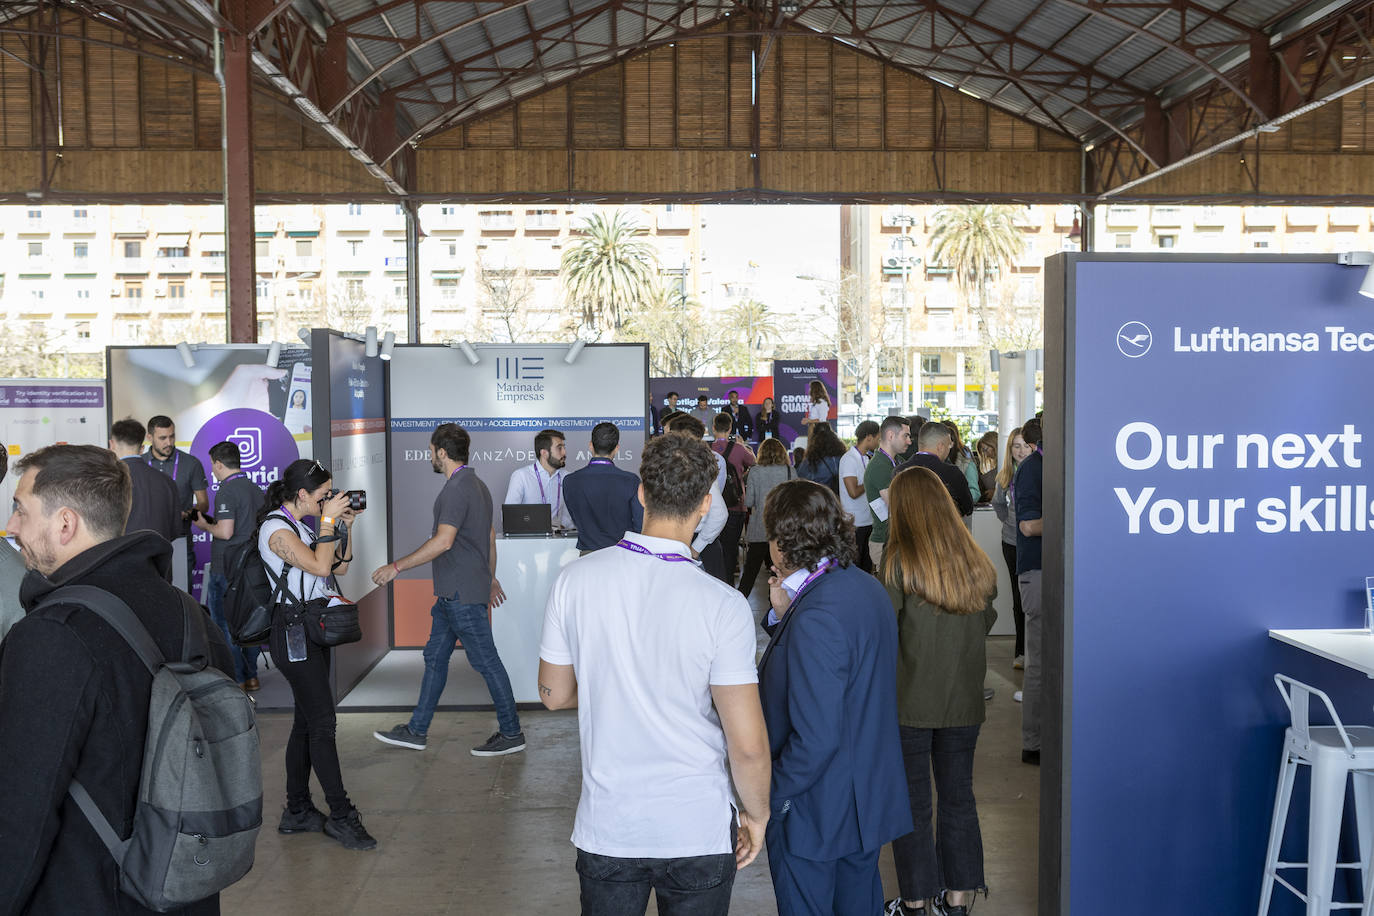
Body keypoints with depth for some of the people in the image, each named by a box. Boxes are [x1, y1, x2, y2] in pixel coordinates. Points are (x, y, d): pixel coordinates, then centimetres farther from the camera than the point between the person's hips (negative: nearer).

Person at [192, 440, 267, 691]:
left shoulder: (226, 491, -15)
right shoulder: (256, 489, 10)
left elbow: (226, 531, -23)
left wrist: (205, 525, -3)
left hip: (226, 569, -8)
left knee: (224, 624, 2)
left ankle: (236, 679, 3)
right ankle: (251, 676, 20)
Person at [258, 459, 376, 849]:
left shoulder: (303, 525, 14)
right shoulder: (277, 529, -15)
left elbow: (340, 567, 16)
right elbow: (319, 566, -25)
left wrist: (347, 526, 5)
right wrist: (329, 520, -18)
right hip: (292, 630, -9)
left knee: (307, 721, 11)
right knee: (322, 722, -8)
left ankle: (297, 811, 19)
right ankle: (340, 816, -2)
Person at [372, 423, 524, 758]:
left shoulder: (456, 489, -18)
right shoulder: (477, 485, 15)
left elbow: (443, 541, -27)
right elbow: (490, 536, 21)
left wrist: (396, 567, -22)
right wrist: (491, 577, 29)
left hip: (462, 595, -10)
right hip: (452, 593, 10)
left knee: (486, 661, -2)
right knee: (435, 657, 14)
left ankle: (511, 734, 7)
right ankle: (417, 731, 23)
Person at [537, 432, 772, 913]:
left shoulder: (575, 580, -10)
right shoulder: (722, 605, -19)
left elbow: (554, 693, 4)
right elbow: (747, 745, -16)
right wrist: (756, 814, 2)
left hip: (606, 825, 2)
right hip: (698, 832, -2)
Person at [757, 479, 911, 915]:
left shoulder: (815, 619, -28)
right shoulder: (867, 588, 0)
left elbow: (816, 738, -29)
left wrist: (771, 797, -16)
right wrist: (786, 615, 1)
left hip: (815, 814, -8)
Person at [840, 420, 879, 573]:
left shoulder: (866, 457, 14)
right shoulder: (849, 459, -15)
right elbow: (854, 492, -21)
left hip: (867, 520, 9)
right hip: (855, 523, -9)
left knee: (866, 566, 11)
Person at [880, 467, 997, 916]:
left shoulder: (899, 560, -15)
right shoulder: (977, 560, 0)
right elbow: (986, 622, 10)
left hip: (910, 701, -4)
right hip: (965, 700, 4)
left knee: (912, 800, 9)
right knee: (958, 796, 16)